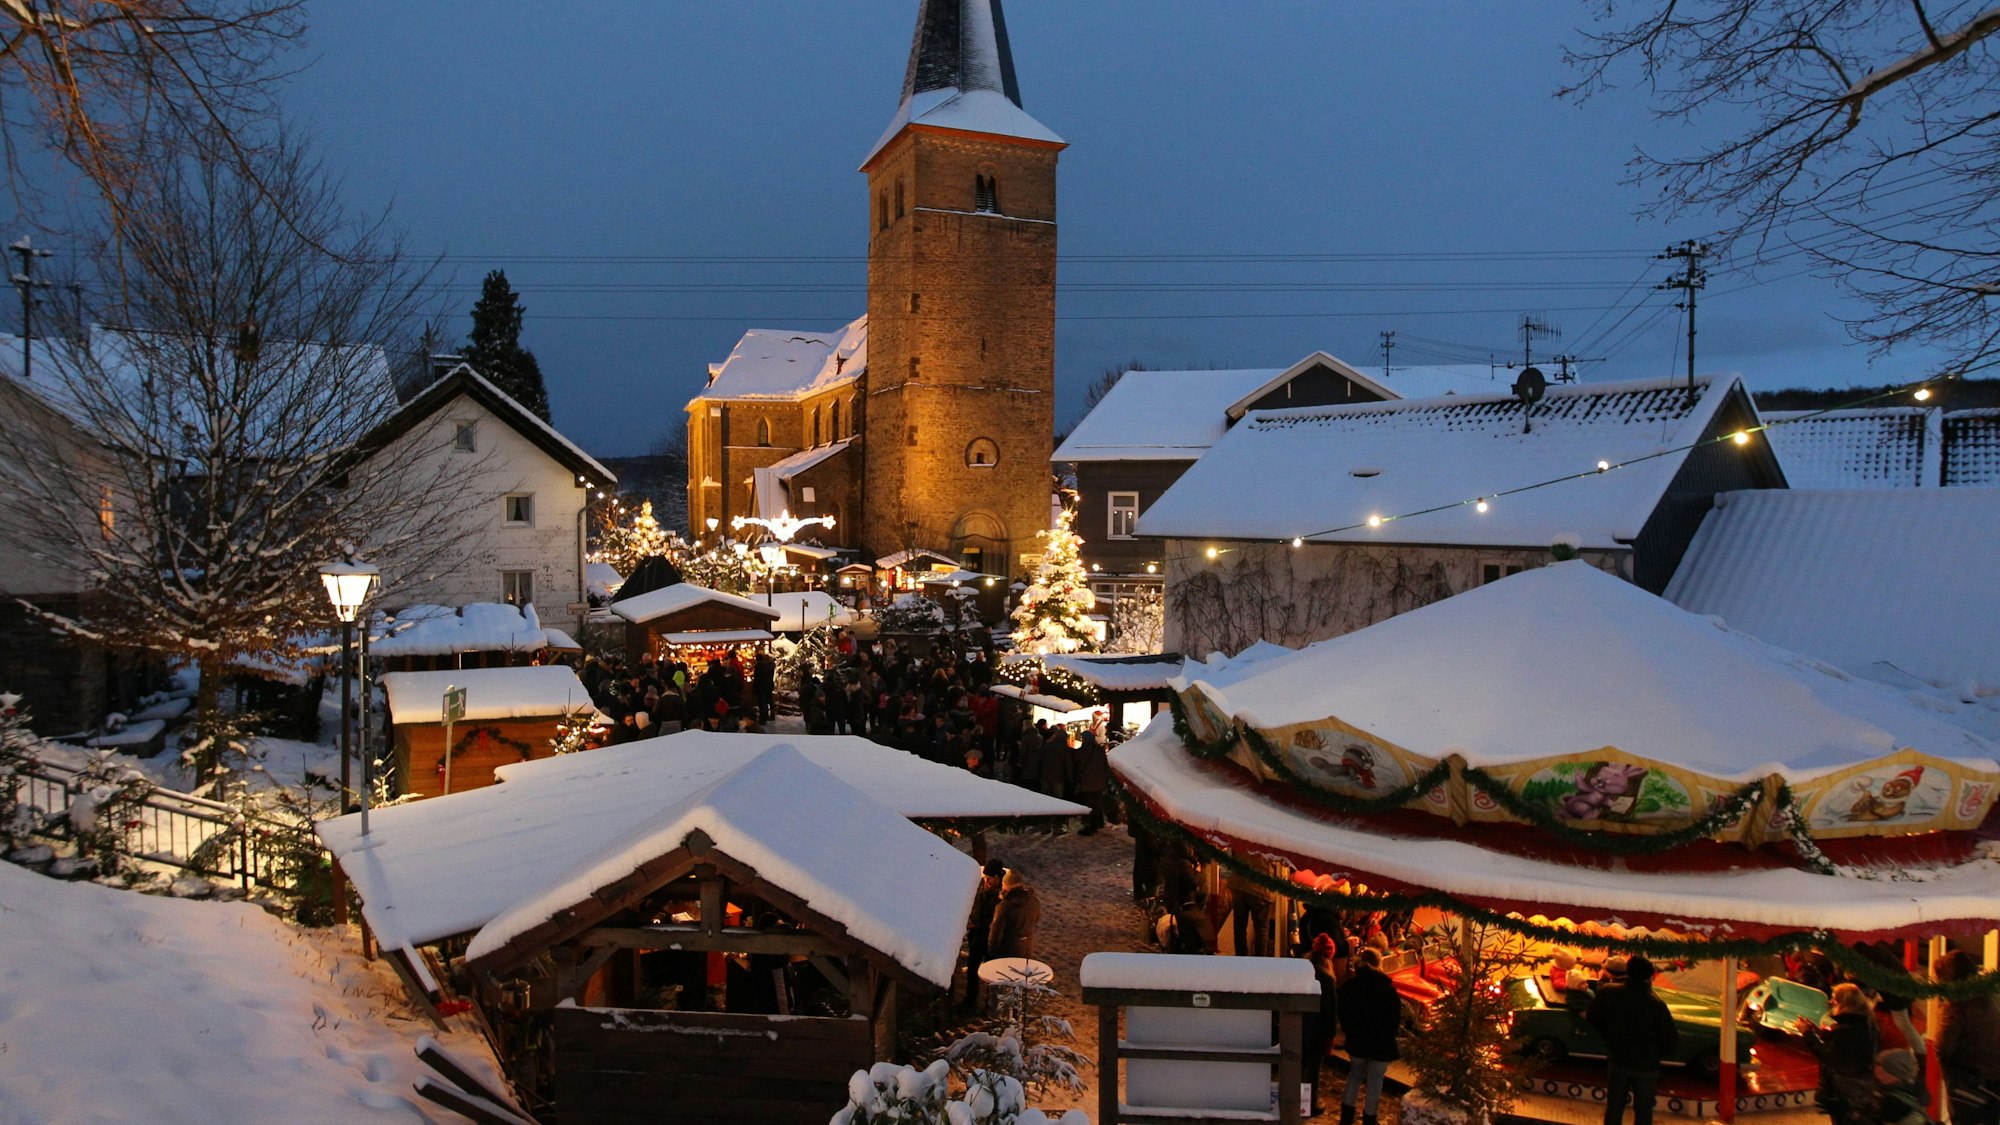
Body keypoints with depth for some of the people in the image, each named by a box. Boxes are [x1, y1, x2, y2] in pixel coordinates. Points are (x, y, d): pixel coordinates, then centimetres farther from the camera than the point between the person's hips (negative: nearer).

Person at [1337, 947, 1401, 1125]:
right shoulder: (1386, 986, -14)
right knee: (1375, 1080, 8)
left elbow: (1343, 1014, 4)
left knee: (1355, 1075, 20)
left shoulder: (1349, 985, -3)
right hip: (1382, 1042, -4)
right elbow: (1396, 1015, -10)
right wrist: (1389, 1034, 5)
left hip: (1356, 1039, 4)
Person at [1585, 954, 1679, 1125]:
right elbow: (1671, 1039, -16)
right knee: (1643, 1111, 15)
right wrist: (1655, 1054, 4)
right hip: (1646, 1066, -2)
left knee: (1614, 1107, 19)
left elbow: (1591, 1018, -2)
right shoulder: (1656, 1005, -25)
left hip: (1617, 1061, 2)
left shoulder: (1607, 993, -17)